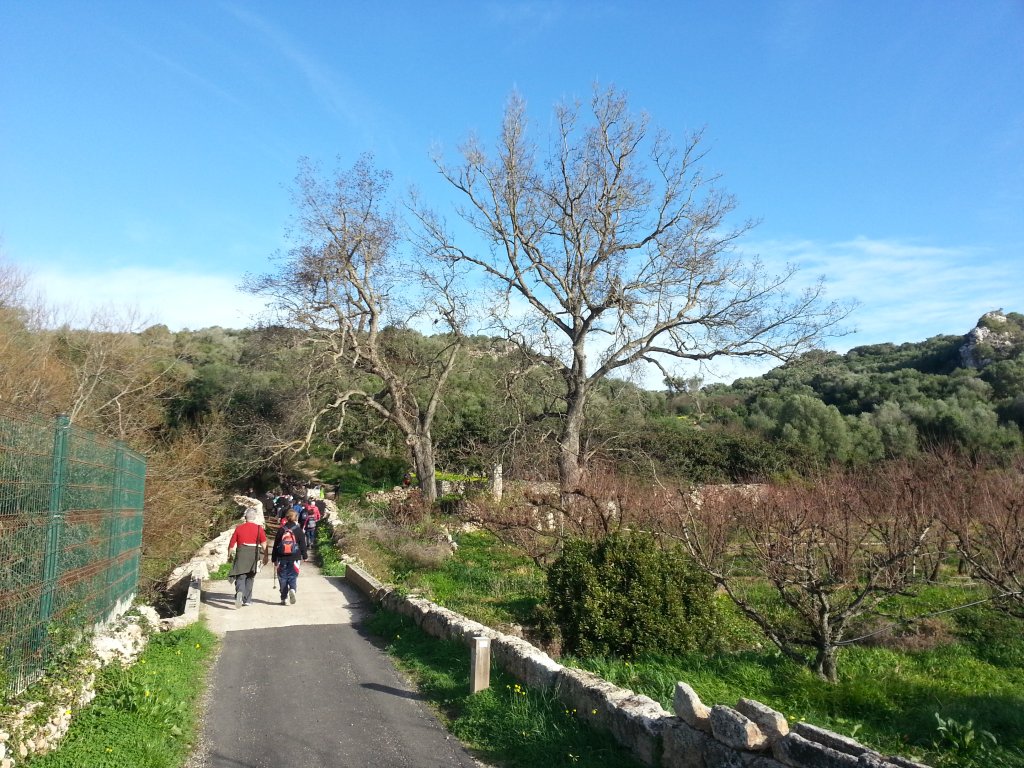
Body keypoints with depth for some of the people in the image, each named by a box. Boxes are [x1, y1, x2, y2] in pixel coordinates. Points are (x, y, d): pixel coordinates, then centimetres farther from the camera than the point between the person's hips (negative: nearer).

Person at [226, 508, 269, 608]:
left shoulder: (239, 528, 2)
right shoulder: (259, 528, 0)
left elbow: (232, 544, 4)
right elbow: (264, 544, -4)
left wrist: (229, 555, 16)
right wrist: (266, 556, 5)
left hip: (241, 555, 0)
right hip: (254, 555, 1)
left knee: (240, 577, 2)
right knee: (249, 577, 14)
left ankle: (240, 592, -27)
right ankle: (247, 600, 17)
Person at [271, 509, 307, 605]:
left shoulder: (281, 530, 3)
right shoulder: (298, 530, -2)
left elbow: (275, 545, 5)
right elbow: (302, 544, 1)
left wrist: (274, 559, 12)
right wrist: (305, 556, 14)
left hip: (282, 558, 1)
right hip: (294, 558, -1)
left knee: (283, 578, 10)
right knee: (293, 576, 5)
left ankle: (284, 598, 11)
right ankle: (292, 589, -23)